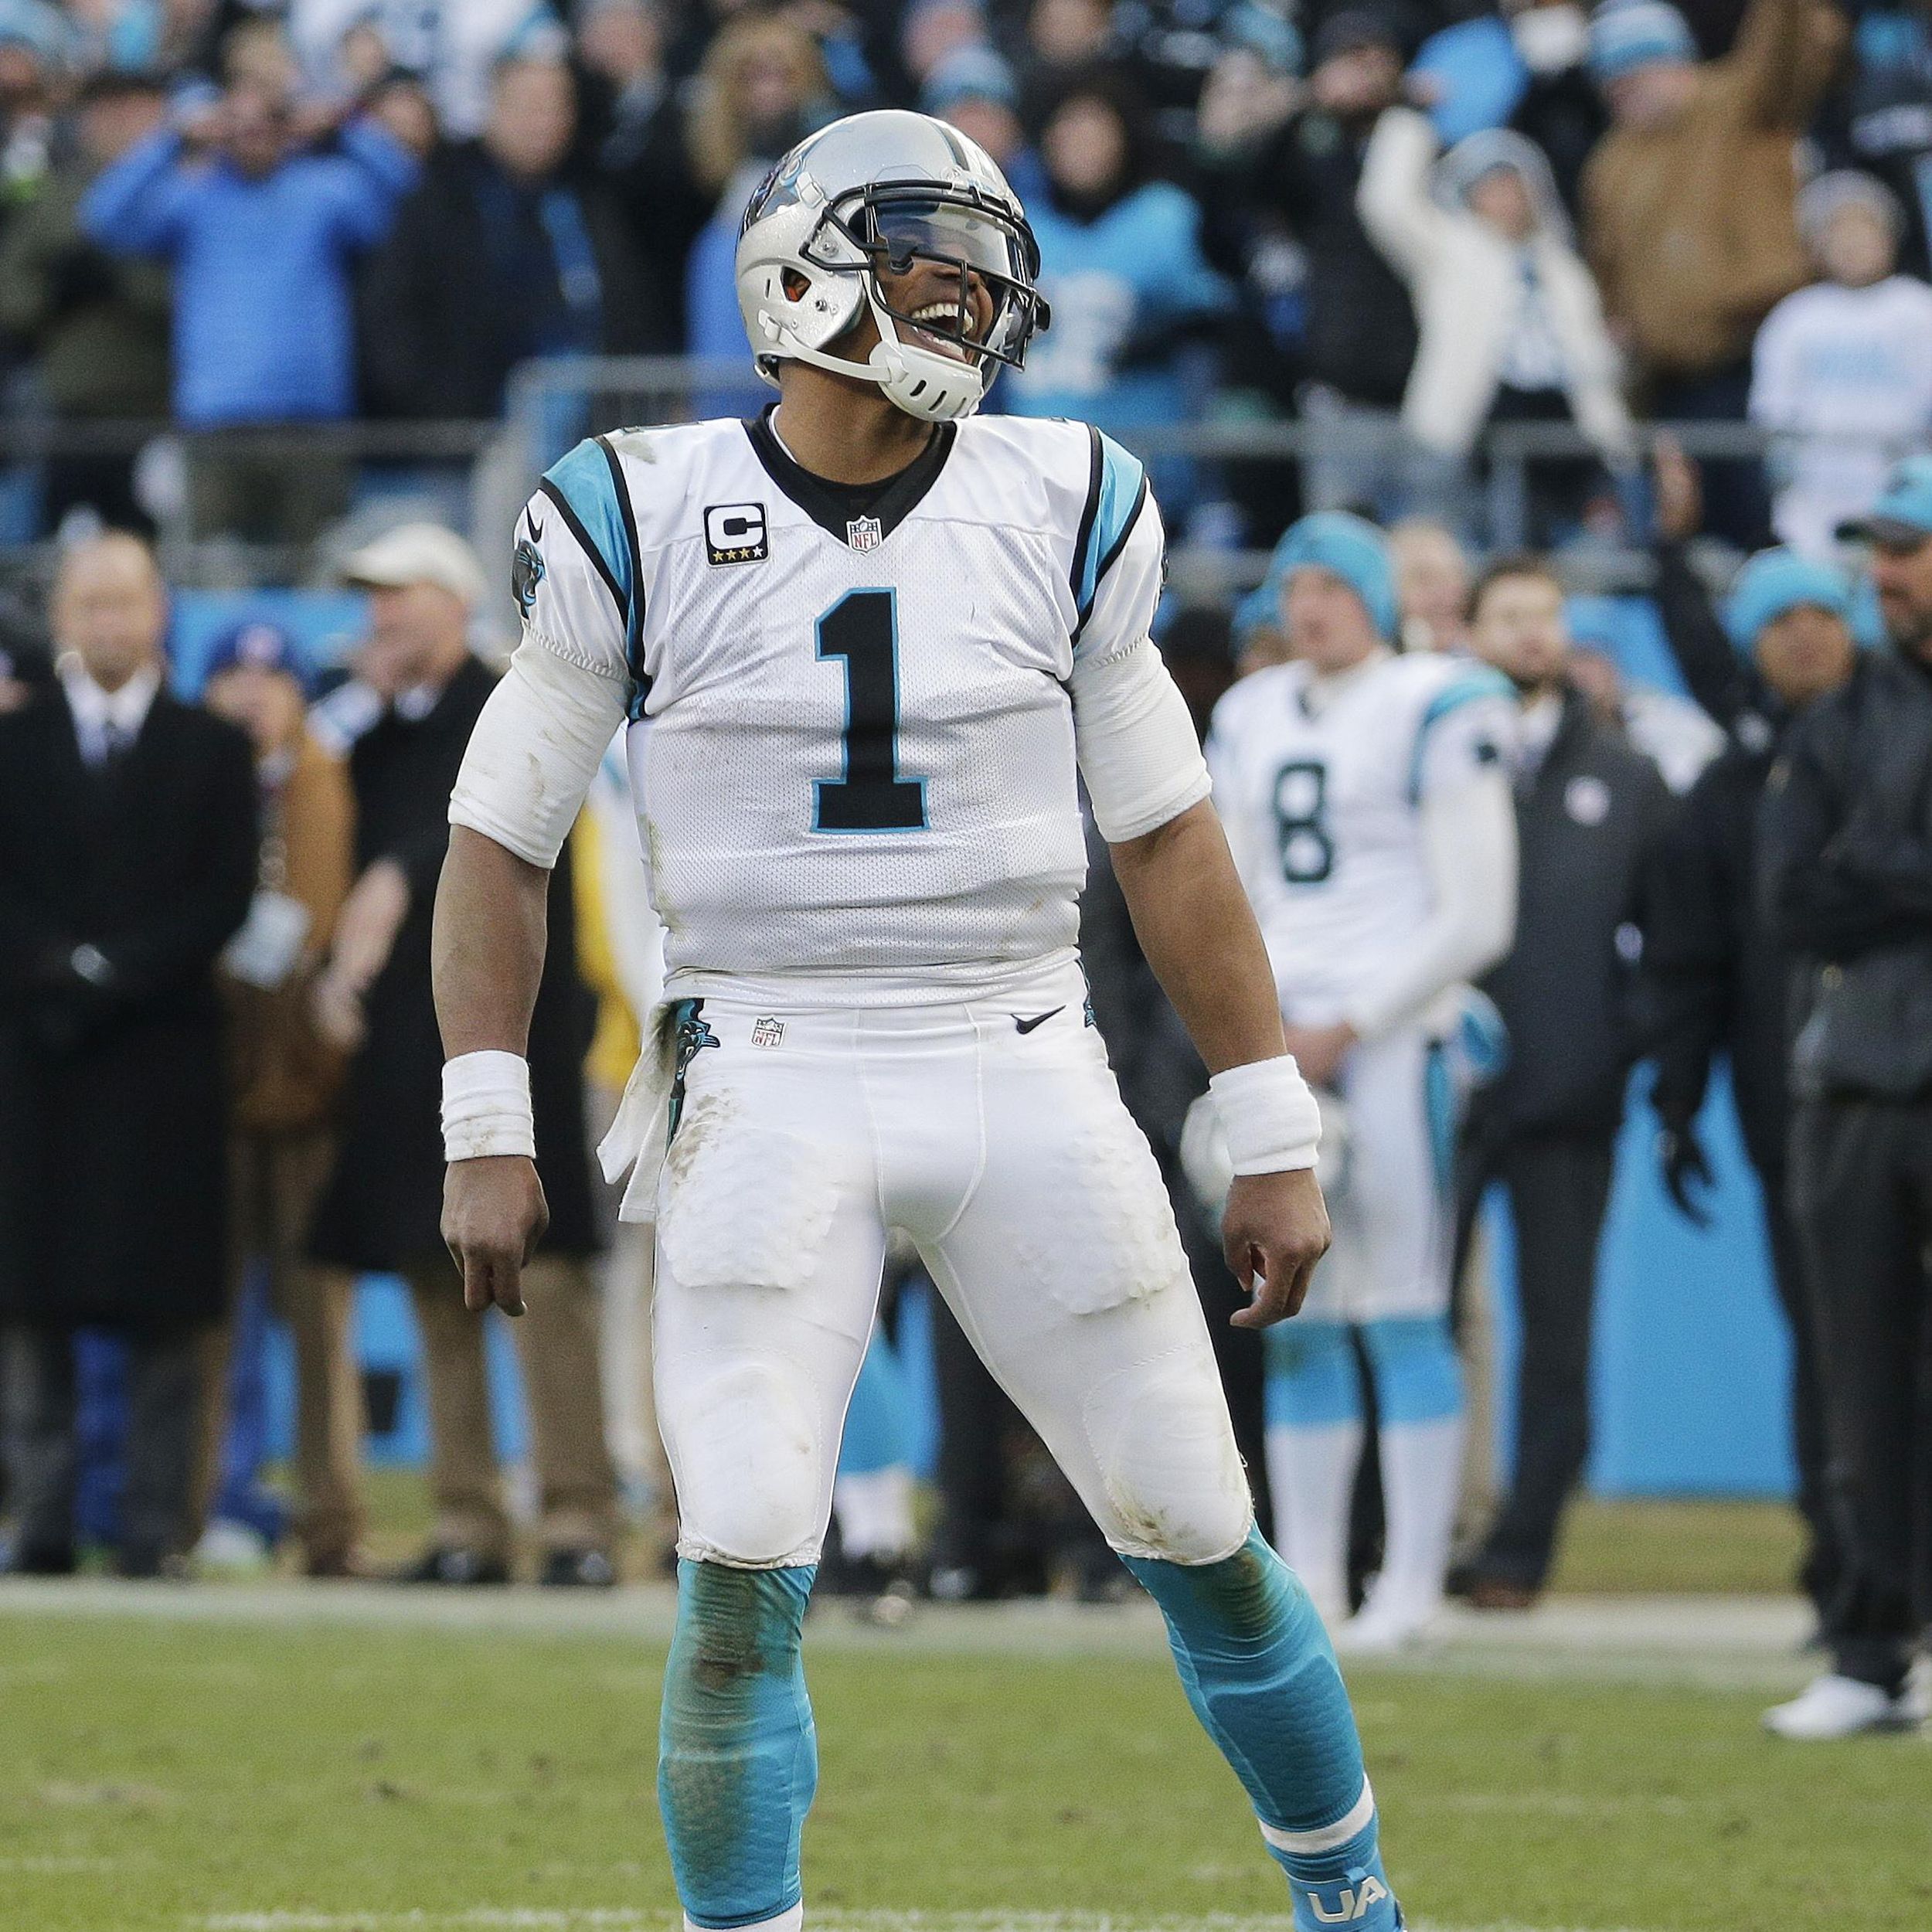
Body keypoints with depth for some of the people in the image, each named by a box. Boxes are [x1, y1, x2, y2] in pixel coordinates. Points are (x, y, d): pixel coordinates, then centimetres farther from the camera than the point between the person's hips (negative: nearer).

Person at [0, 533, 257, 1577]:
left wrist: (117, 970, -11)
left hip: (164, 1050, -1)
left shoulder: (212, 749, 9)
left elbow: (225, 894, 0)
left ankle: (154, 1528, -3)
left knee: (161, 1305, -4)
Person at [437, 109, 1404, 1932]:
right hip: (768, 1088, -2)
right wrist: (485, 1133, -3)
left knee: (1204, 1545, 6)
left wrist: (1275, 1141, 7)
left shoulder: (1061, 511, 3)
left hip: (1024, 1084, 2)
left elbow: (1166, 838, 9)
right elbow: (501, 834, 4)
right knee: (742, 1582, -12)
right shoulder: (640, 521, -3)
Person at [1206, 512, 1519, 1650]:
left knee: (1402, 1318, -8)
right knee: (1300, 1326, 5)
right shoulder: (1251, 722, 16)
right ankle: (1308, 1584, 8)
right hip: (1284, 1050, 6)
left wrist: (1346, 1029, -11)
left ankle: (1413, 1588, -7)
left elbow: (1475, 919, -8)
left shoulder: (1434, 714, -4)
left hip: (1394, 1034, -6)